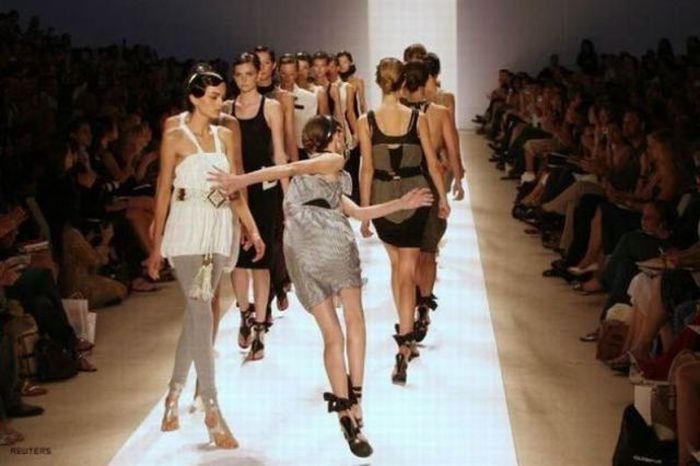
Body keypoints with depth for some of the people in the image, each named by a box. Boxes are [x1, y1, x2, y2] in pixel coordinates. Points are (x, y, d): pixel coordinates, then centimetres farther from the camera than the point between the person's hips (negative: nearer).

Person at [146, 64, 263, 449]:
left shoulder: (225, 136, 11)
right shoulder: (175, 138, -3)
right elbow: (163, 191, -2)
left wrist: (252, 229, 4)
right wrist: (156, 245, -4)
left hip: (219, 229, 5)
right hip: (187, 229, -5)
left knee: (196, 314, 10)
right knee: (202, 315, -11)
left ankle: (174, 396, 23)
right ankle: (212, 410, -12)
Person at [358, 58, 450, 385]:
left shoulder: (366, 121, -7)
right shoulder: (417, 118, -6)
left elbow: (367, 170, -7)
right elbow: (432, 162, -1)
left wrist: (364, 211, -2)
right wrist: (442, 198, 11)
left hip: (382, 198, 1)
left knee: (396, 263, 21)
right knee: (407, 271, 1)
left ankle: (406, 334, 29)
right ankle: (405, 342, -11)